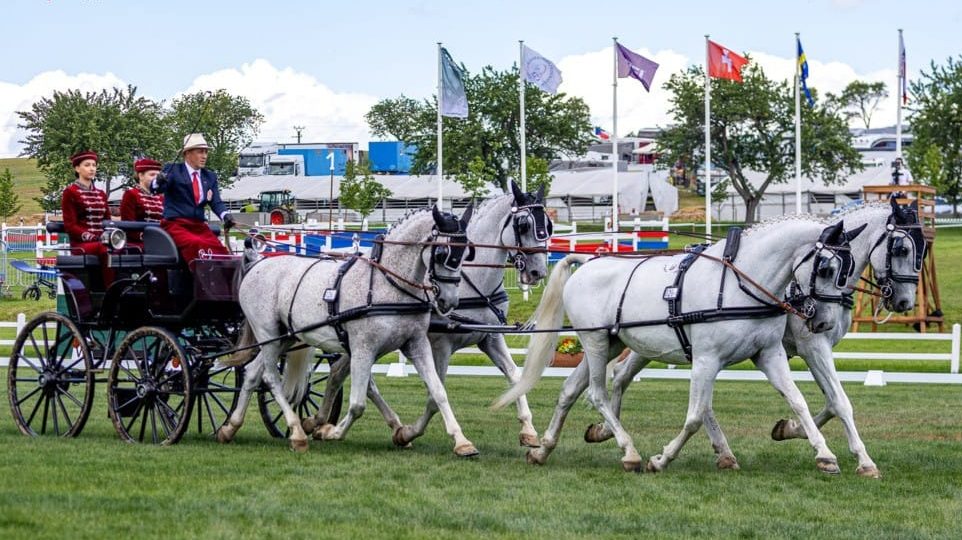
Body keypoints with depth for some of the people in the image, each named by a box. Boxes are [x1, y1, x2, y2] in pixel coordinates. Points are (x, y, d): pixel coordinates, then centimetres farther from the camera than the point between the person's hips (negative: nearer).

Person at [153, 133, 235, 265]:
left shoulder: (210, 177, 18)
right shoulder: (173, 170, 4)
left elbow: (216, 202, 9)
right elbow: (156, 188, -10)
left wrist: (225, 216, -13)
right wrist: (158, 182, -36)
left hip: (199, 226, 5)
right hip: (175, 224, -5)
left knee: (219, 249, -22)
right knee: (196, 245, -34)